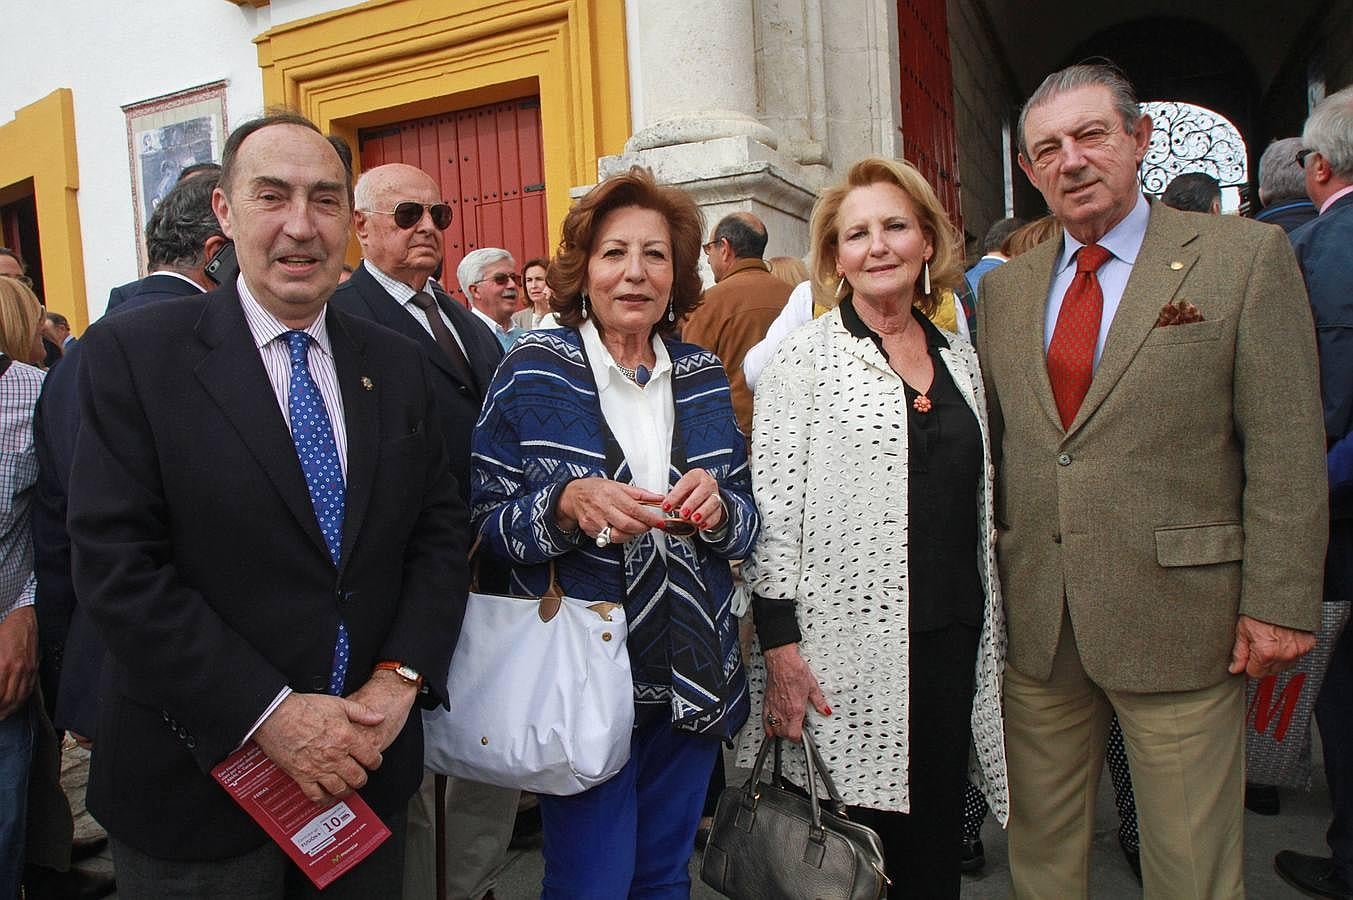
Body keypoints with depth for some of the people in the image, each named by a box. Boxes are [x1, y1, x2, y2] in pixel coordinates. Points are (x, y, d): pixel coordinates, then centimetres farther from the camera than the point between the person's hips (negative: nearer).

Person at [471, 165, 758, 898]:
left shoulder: (704, 377, 5)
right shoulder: (533, 371, -6)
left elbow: (747, 525, 9)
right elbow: (486, 520, -6)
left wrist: (717, 506, -14)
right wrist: (568, 503, -24)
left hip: (693, 671, 4)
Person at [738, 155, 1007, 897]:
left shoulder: (961, 360, 12)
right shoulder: (805, 357, -4)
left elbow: (980, 508, 15)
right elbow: (771, 510, -9)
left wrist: (985, 635, 13)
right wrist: (778, 644, -14)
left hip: (950, 641, 5)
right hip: (845, 648, -5)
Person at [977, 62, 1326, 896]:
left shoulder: (1247, 256, -2)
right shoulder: (1004, 287, 9)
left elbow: (1288, 450, -5)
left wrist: (1280, 603, -9)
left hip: (1180, 619, -3)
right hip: (1032, 621, 4)